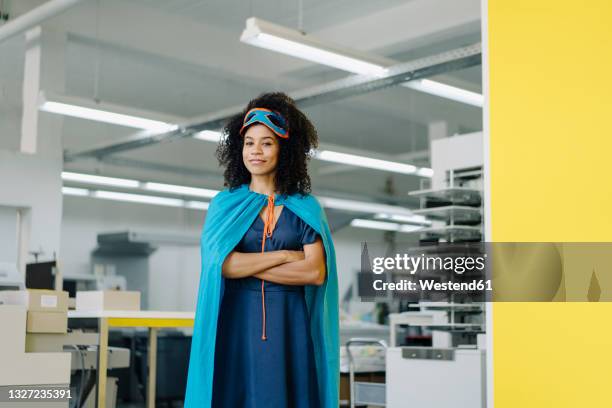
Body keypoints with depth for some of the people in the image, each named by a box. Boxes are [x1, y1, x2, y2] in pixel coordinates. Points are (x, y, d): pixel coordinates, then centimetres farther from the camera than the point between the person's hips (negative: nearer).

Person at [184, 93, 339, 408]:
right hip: (237, 323, 0)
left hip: (289, 325, 0)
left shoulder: (306, 208, 5)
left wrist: (245, 265, -9)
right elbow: (220, 263, -9)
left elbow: (315, 272, -8)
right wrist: (286, 256, -9)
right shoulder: (224, 204, 6)